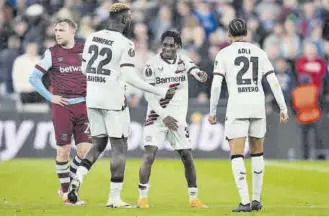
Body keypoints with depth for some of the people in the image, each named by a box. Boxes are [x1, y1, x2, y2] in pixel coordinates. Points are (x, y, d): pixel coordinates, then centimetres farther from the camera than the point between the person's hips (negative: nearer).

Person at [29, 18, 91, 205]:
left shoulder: (84, 51, 5)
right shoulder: (52, 53, 0)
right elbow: (34, 77, 2)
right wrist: (51, 97, -4)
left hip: (83, 106, 2)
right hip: (62, 107, -2)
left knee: (85, 149, -4)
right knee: (64, 150, -1)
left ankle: (67, 187, 14)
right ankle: (66, 191, 13)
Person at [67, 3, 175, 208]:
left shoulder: (92, 38, 7)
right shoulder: (125, 44, -12)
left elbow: (85, 69, 13)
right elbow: (130, 77, -17)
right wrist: (161, 92, -13)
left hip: (93, 98, 6)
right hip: (113, 99, -6)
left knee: (98, 144, 17)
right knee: (119, 147, 3)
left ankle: (78, 179, -6)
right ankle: (114, 197, 2)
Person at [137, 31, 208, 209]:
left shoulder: (183, 61, 3)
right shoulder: (153, 64, -8)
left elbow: (193, 69, -18)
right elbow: (149, 95, -10)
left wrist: (200, 75, -43)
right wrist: (164, 116, -17)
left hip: (178, 119, 3)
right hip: (157, 117, -3)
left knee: (187, 158, 4)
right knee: (149, 155, -13)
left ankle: (194, 198, 15)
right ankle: (142, 197, -4)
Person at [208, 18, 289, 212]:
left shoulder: (224, 54, 1)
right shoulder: (259, 53, 9)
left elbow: (216, 85, -6)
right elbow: (274, 82, 4)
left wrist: (212, 111, 2)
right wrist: (283, 108, 8)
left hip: (237, 107, -3)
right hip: (258, 105, 3)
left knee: (237, 155, -3)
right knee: (257, 152, 18)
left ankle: (245, 202, -15)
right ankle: (256, 199, 20)